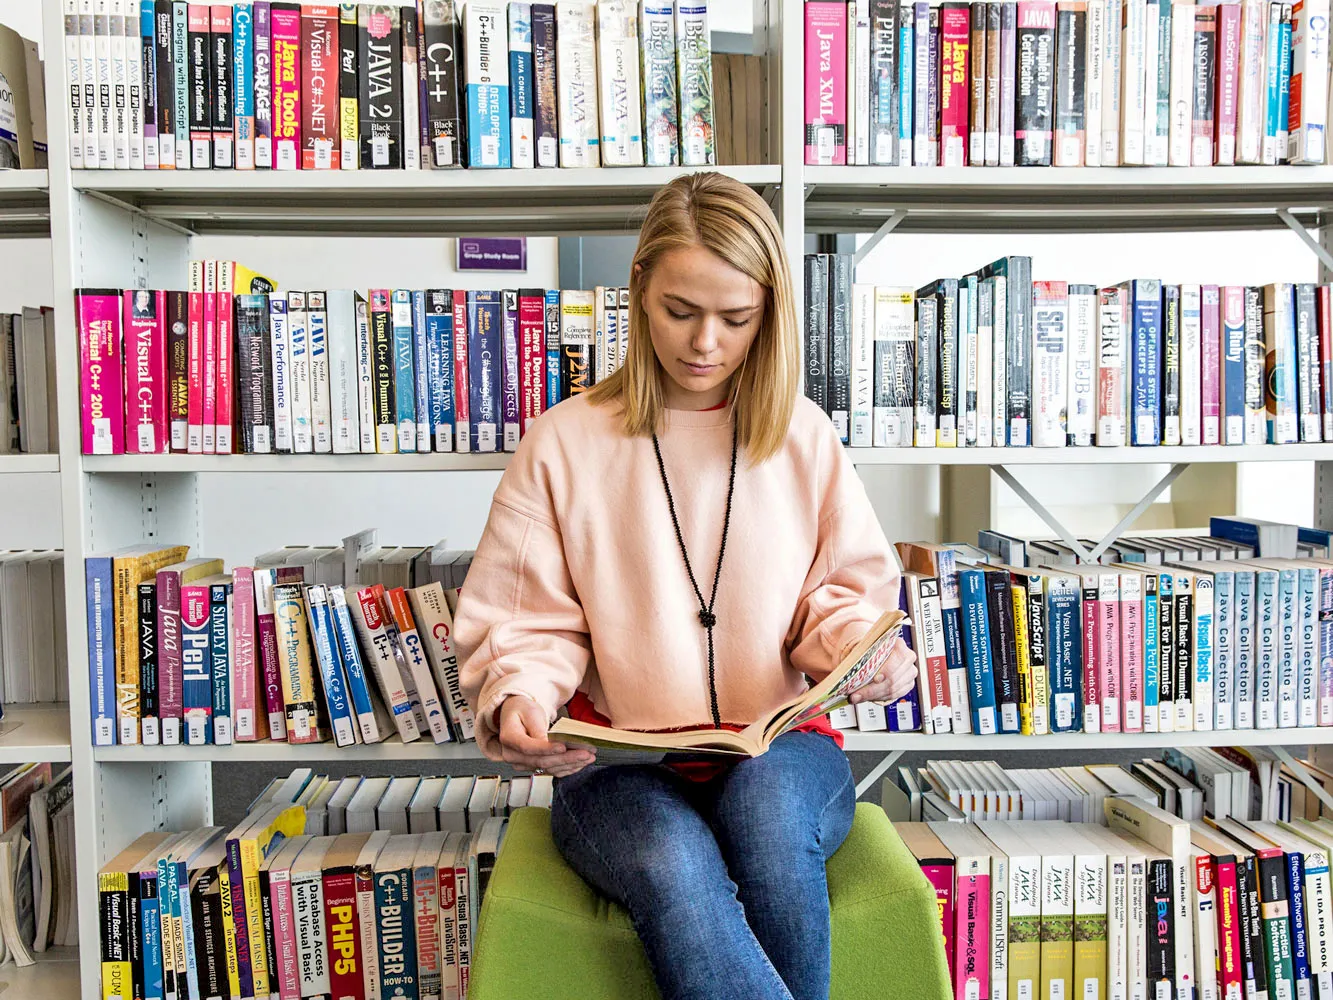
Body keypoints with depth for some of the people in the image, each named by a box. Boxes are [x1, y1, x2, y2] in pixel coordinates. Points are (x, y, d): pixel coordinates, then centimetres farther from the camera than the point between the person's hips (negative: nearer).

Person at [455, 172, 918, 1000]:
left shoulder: (805, 438, 7)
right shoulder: (564, 444, 2)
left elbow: (849, 592, 11)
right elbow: (523, 624, 3)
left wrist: (860, 644, -12)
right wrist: (517, 700, -18)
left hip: (781, 751, 2)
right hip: (621, 763, -1)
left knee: (764, 806, -33)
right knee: (675, 873, -34)